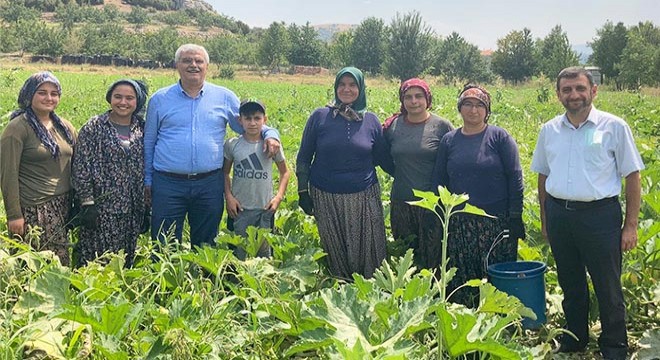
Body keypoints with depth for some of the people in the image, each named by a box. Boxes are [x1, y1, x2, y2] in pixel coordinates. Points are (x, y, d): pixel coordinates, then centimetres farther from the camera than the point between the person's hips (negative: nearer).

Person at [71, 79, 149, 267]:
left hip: (132, 209, 4)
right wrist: (87, 203, -13)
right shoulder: (94, 128, -3)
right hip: (101, 208, -4)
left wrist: (146, 209, 10)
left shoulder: (142, 129, 8)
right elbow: (81, 167, -6)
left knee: (126, 261, 11)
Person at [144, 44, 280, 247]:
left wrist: (270, 134, -6)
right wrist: (147, 180, 11)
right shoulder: (160, 99, 6)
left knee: (205, 245, 13)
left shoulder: (224, 97, 6)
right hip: (168, 184, 0)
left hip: (210, 184, 1)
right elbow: (148, 142, 13)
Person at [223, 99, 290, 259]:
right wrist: (228, 196, -3)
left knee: (264, 250, 10)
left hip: (265, 209, 0)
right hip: (239, 208, 0)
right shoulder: (232, 144, -3)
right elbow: (225, 173, 8)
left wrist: (279, 196, -3)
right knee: (238, 253, 8)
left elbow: (285, 172, 8)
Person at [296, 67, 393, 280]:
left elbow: (383, 158, 10)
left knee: (367, 253, 3)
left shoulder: (371, 121, 3)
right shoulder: (320, 117, -1)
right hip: (326, 198, 0)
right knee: (335, 253, 9)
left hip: (364, 198, 1)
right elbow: (304, 158, 3)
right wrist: (303, 192, -1)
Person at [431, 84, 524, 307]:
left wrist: (515, 217, -7)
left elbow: (515, 178, -1)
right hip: (460, 226, 3)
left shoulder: (500, 137, 0)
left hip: (497, 224, -3)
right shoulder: (449, 140, 9)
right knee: (461, 282, 5)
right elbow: (439, 181, 12)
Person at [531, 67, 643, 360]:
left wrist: (630, 225, -5)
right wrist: (545, 220, 15)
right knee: (570, 284, 17)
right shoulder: (549, 130, 7)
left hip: (600, 214, -4)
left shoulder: (614, 126, -4)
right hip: (559, 214, 4)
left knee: (608, 288, 4)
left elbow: (632, 176, -2)